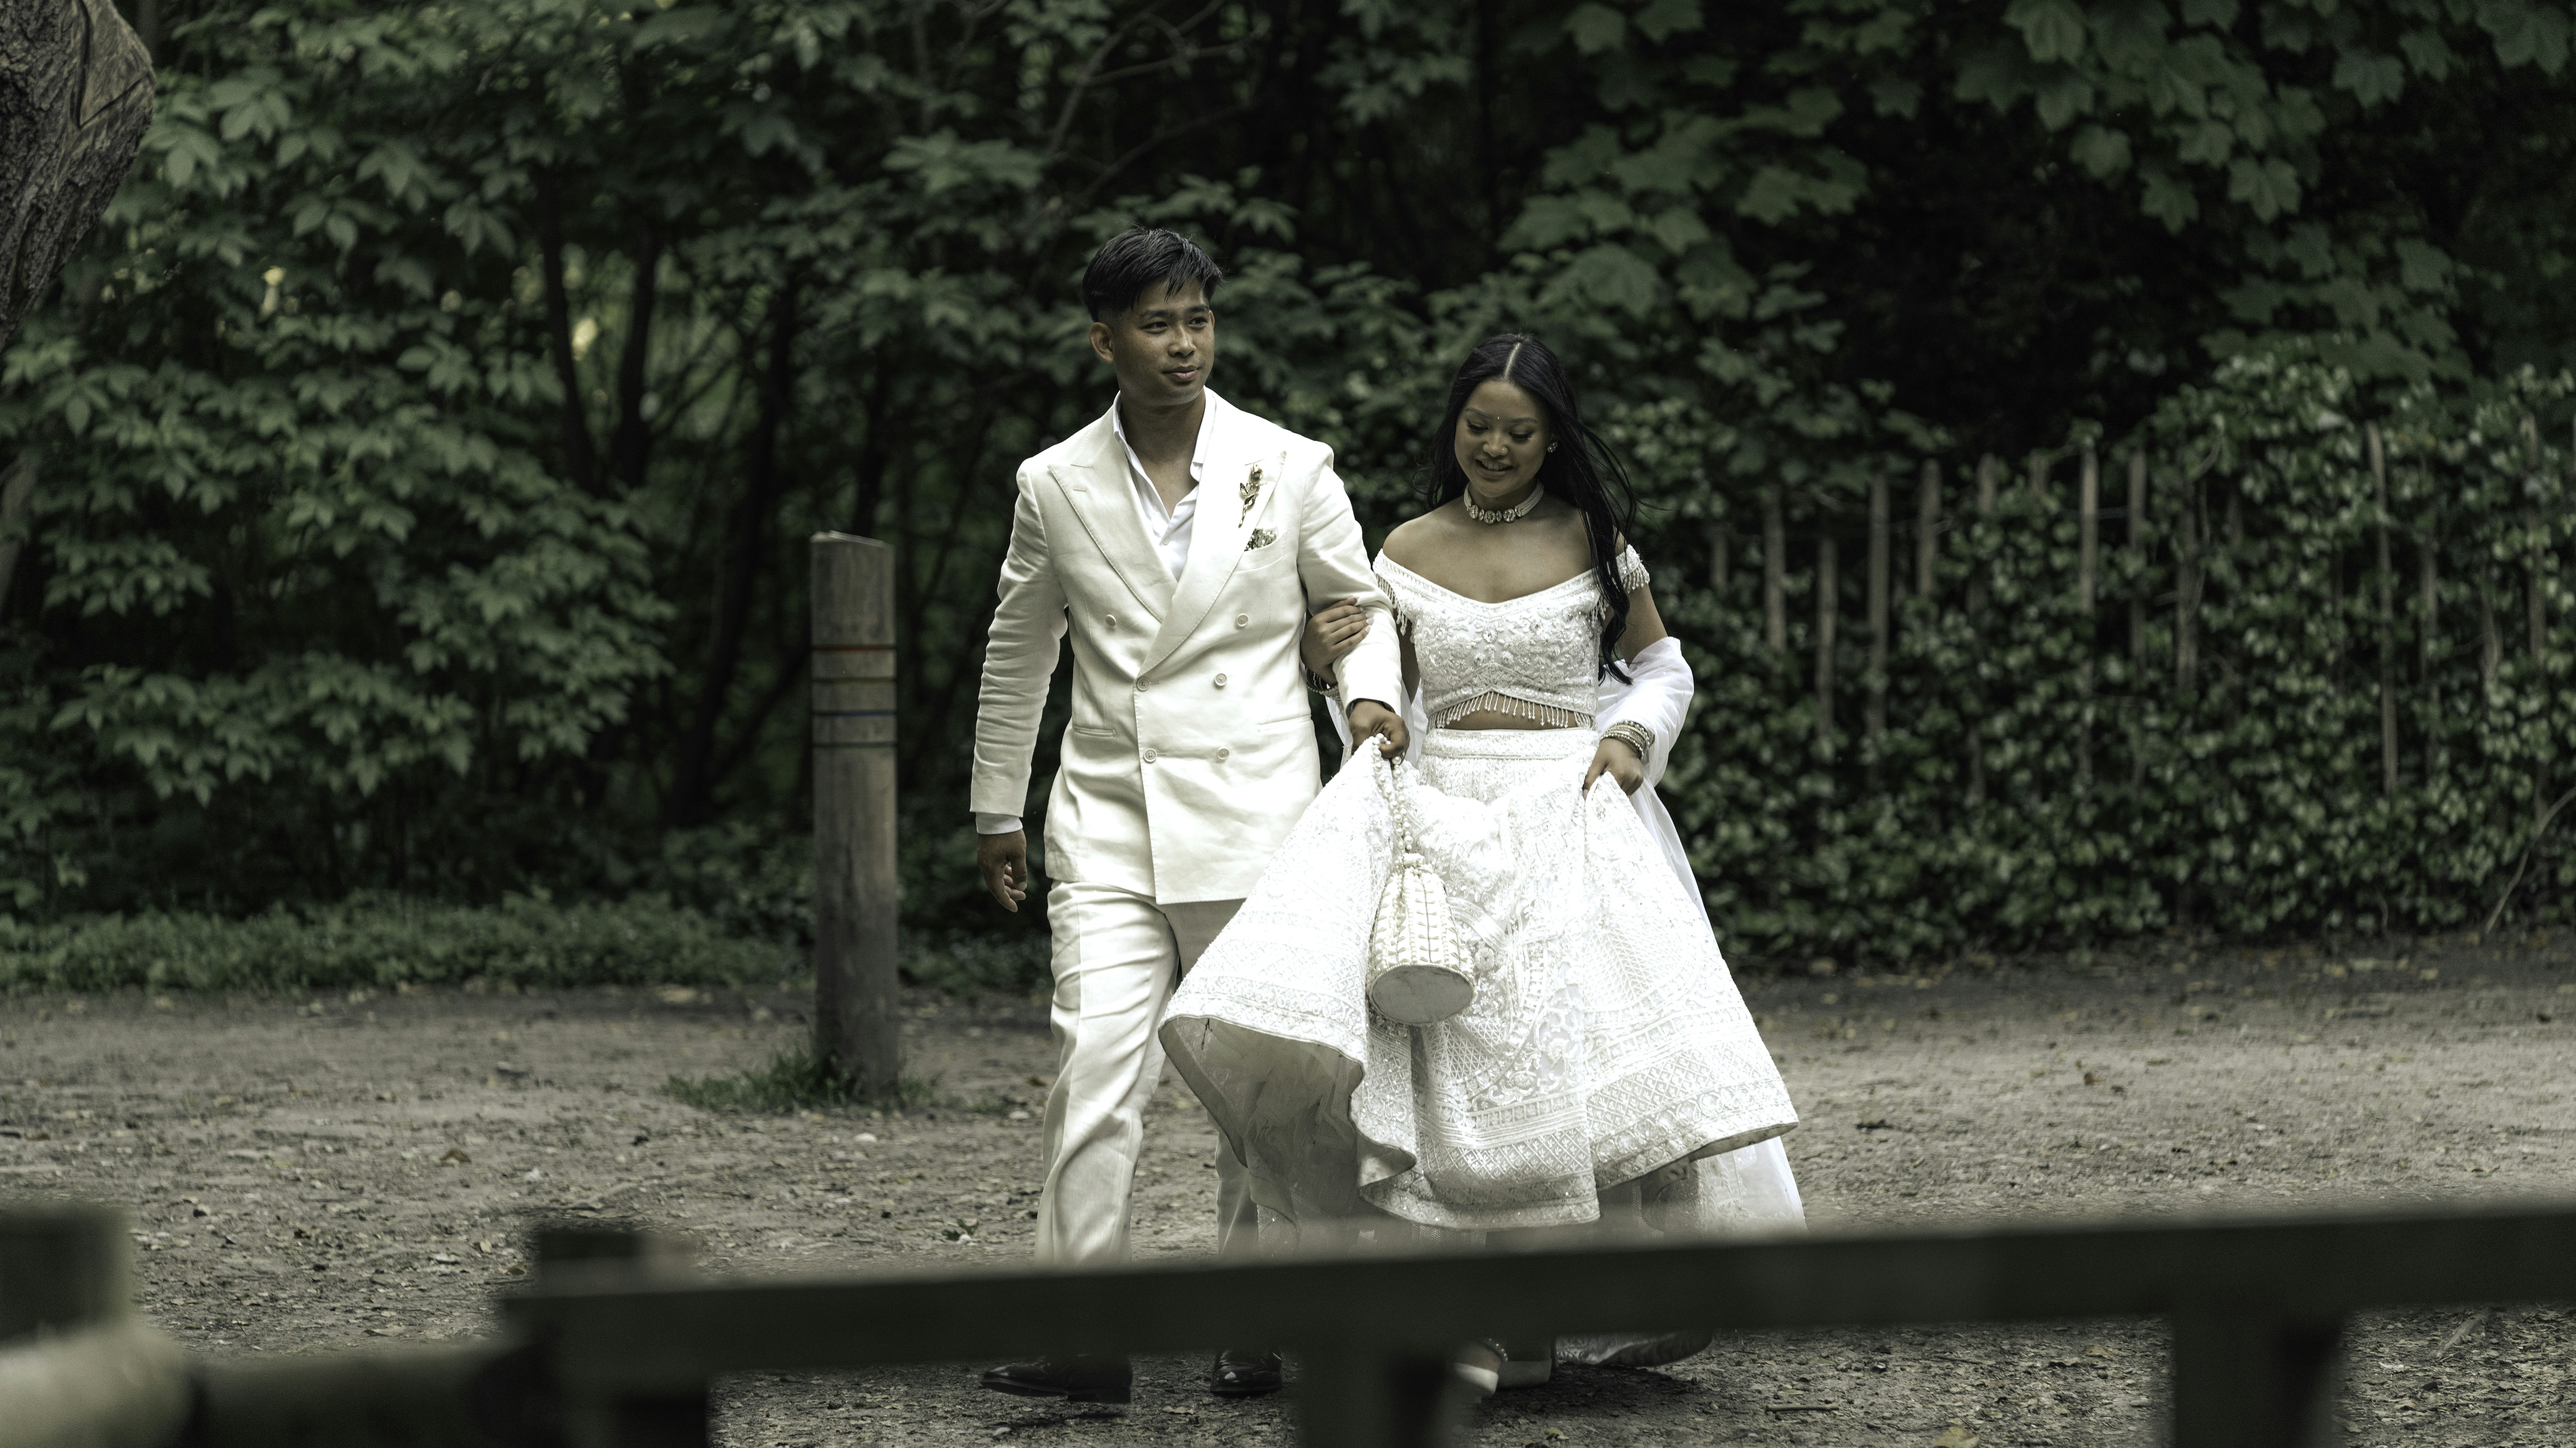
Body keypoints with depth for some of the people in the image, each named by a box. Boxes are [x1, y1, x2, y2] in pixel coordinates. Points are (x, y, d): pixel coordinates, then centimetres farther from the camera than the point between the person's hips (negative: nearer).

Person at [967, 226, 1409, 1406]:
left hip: (1257, 811, 0)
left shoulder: (1290, 469, 0)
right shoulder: (1056, 487, 4)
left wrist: (1370, 698, -8)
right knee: (1095, 1065, -12)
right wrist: (997, 813, 21)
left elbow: (1358, 603, 13)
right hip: (1110, 819, 0)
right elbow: (1017, 655, 16)